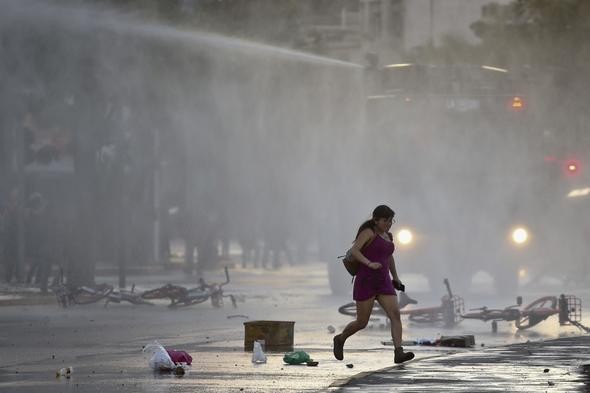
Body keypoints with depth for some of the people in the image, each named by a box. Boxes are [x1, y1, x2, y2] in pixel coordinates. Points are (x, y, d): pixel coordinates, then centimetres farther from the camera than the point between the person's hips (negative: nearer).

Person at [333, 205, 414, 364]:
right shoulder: (368, 232, -7)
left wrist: (395, 277, 39)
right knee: (362, 323, 1)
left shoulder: (387, 235, 16)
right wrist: (369, 264, -33)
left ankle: (399, 354, -23)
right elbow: (353, 251, -20)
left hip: (383, 285, 6)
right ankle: (340, 339, 30)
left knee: (396, 315, -14)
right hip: (365, 283, -6)